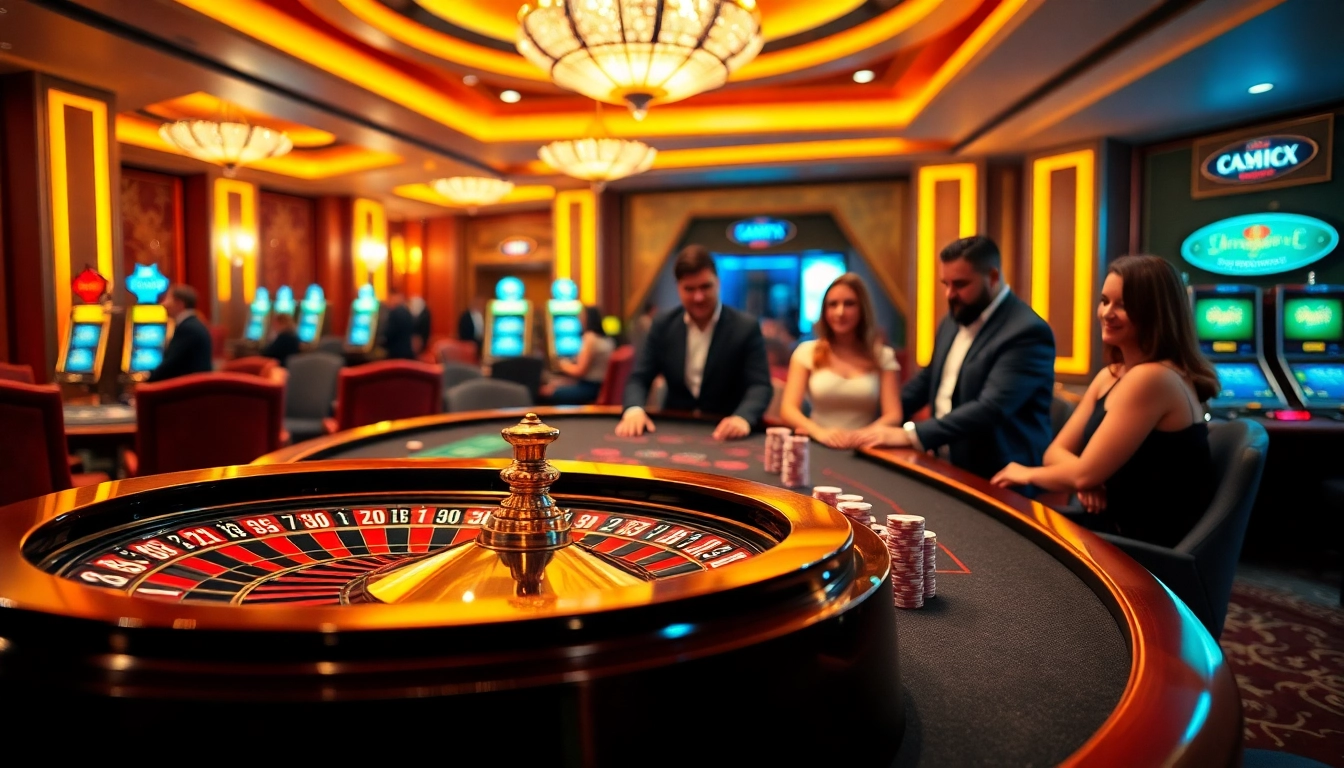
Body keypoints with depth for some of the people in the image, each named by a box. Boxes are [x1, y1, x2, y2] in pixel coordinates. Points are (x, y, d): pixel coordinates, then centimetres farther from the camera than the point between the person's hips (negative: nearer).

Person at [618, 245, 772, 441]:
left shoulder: (746, 328, -6)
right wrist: (634, 410, -22)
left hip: (725, 434, -2)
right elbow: (639, 378, 2)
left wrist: (743, 418, -35)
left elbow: (760, 385, -13)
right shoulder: (663, 326, 4)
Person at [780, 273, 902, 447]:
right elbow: (788, 409, -3)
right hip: (817, 447, 0)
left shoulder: (882, 356, 7)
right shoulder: (807, 351, 6)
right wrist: (819, 432, -23)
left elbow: (893, 416, -1)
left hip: (862, 449, 0)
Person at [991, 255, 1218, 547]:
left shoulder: (1153, 378, -20)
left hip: (1149, 549, -7)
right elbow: (1057, 451, 7)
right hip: (1113, 531, 7)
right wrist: (1085, 481, -15)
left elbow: (1086, 473, -20)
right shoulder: (1110, 375, 8)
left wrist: (1029, 473, -2)